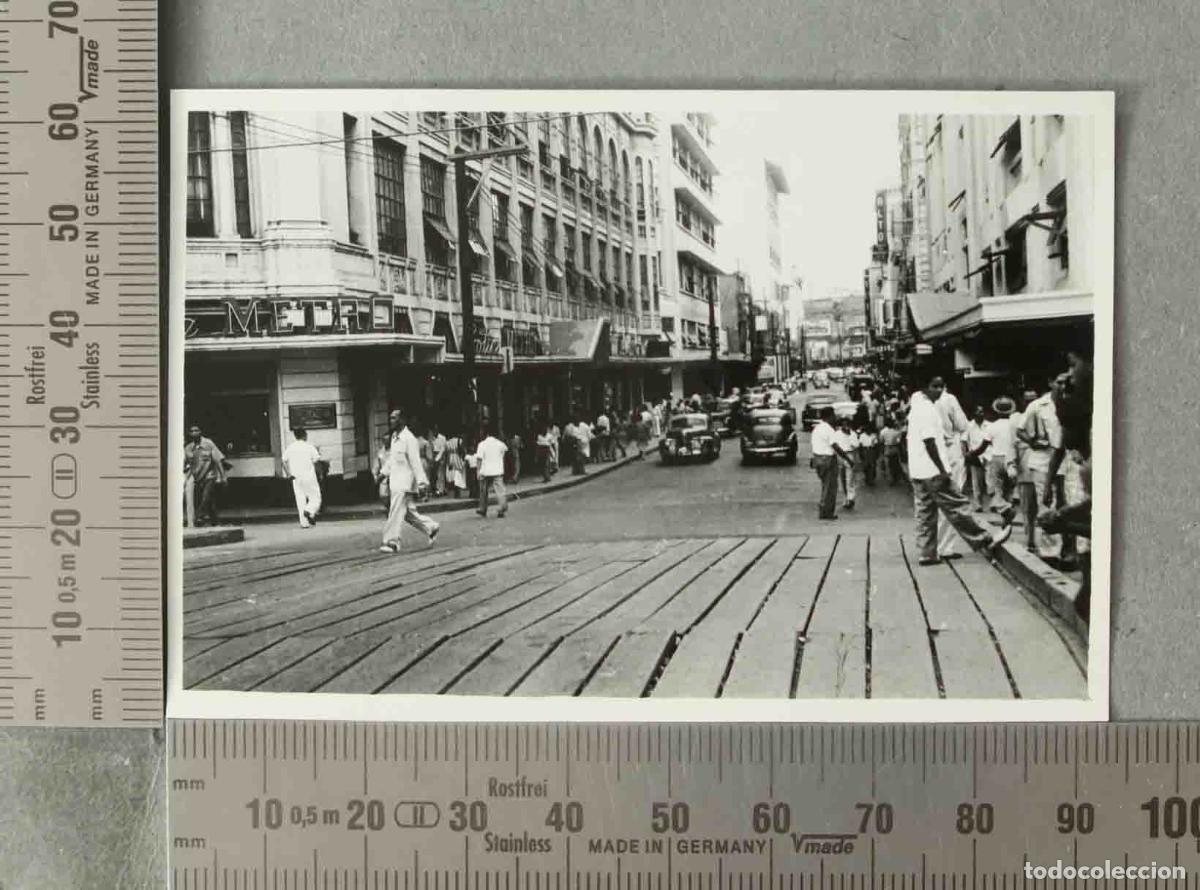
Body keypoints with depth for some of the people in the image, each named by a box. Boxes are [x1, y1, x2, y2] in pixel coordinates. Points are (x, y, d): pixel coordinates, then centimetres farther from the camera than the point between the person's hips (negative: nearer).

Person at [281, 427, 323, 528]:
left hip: (296, 477, 3)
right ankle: (310, 511, -23)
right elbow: (317, 459, -11)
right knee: (315, 498, 5)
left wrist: (288, 474, 7)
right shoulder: (309, 446, -5)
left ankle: (304, 522, 2)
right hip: (309, 476, -3)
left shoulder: (290, 448, 5)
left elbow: (284, 461, 1)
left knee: (300, 500, 7)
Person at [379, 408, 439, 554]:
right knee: (409, 512, 14)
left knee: (396, 513, -9)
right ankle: (431, 528, 25)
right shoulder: (394, 437, 14)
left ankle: (392, 542, -5)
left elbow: (416, 462, -17)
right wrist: (384, 473, 15)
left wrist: (421, 482, -18)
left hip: (405, 482, -9)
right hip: (395, 481, 9)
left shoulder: (409, 438, -14)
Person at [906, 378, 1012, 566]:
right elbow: (929, 442, -20)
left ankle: (926, 554, 11)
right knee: (956, 507, -2)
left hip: (917, 471, 9)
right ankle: (985, 541, 6)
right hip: (933, 471, -9)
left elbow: (908, 440, 21)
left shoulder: (915, 408, 15)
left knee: (925, 513, 10)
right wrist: (942, 470, -19)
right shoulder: (927, 409, -14)